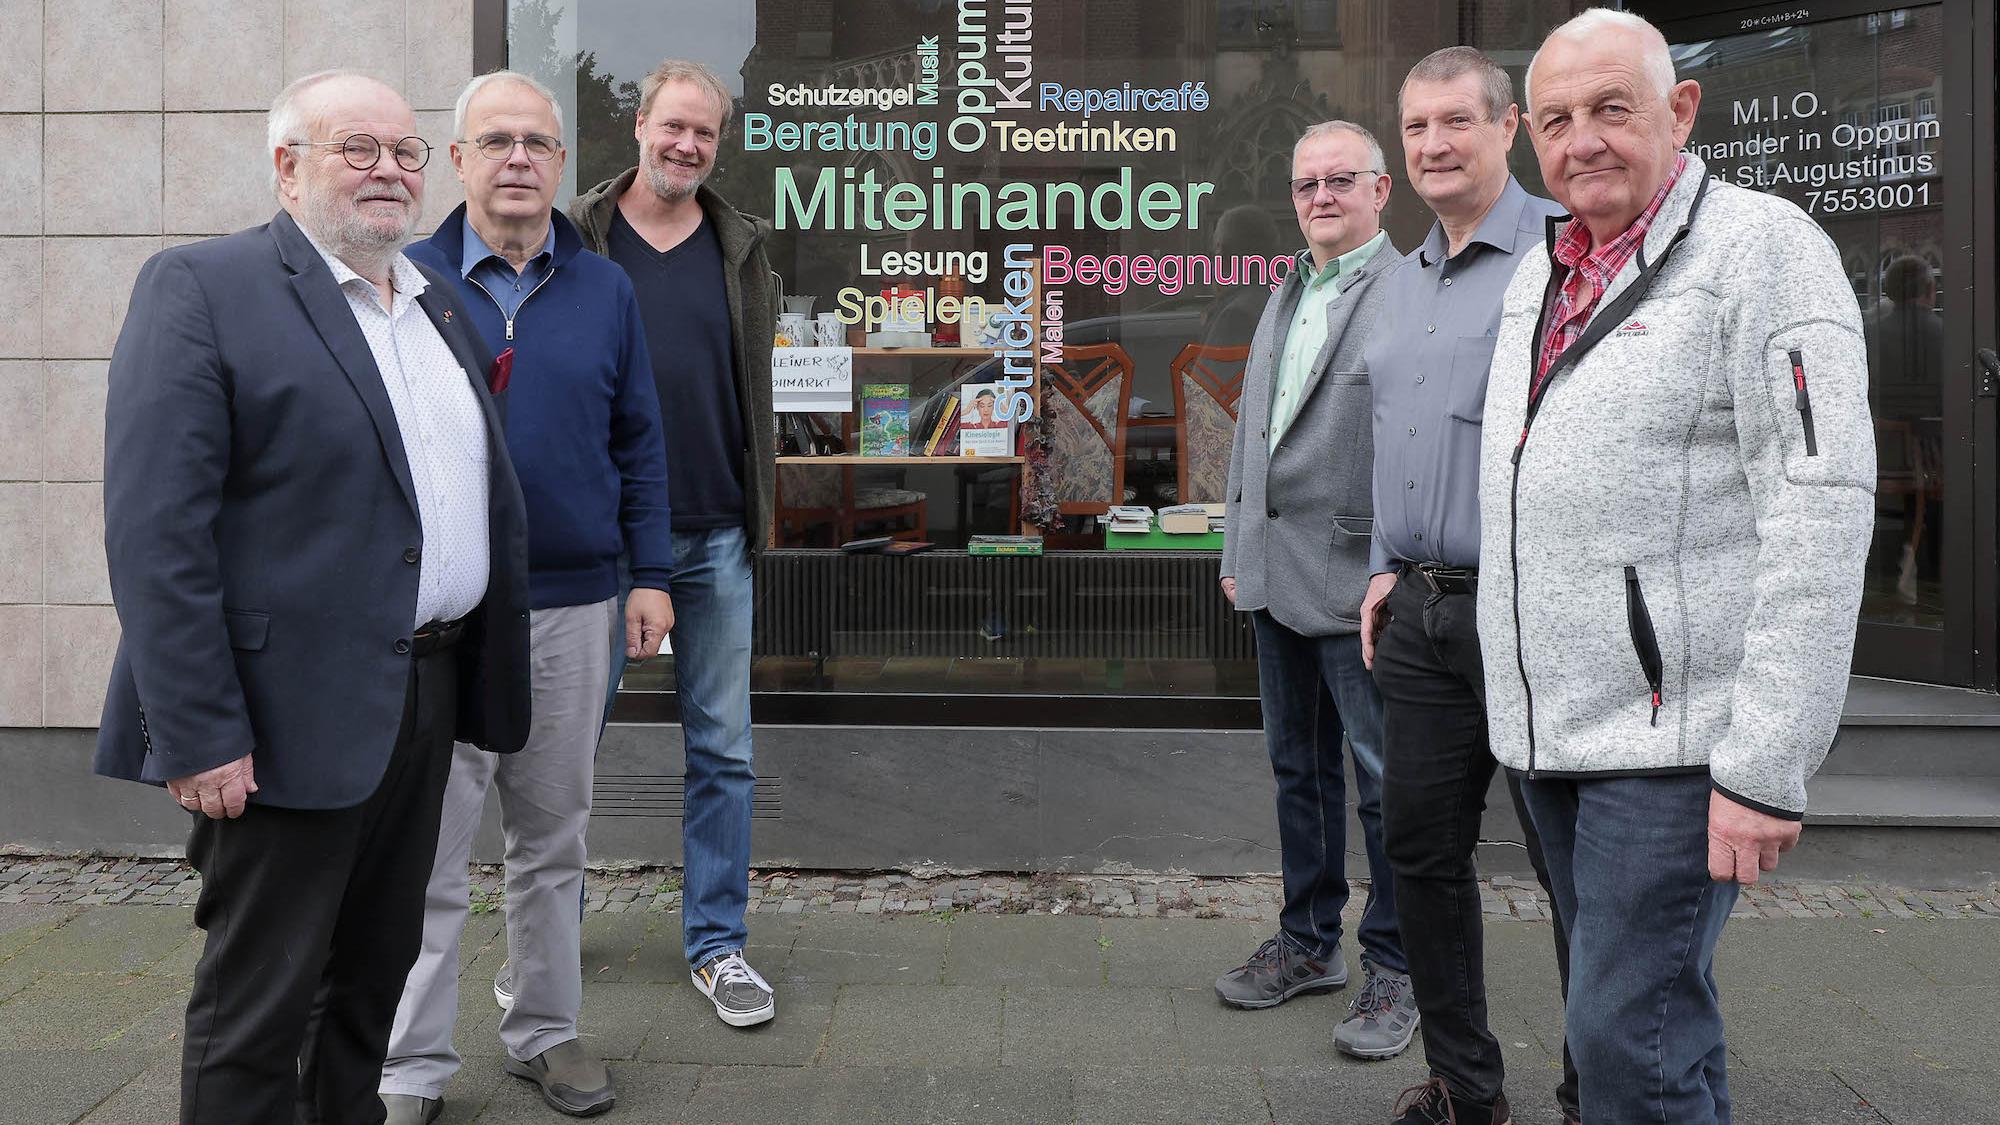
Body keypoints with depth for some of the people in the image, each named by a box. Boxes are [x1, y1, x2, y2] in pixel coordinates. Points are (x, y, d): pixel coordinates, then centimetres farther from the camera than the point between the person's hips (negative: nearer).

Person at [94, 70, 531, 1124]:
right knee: (257, 1003, 4)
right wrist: (198, 737, -19)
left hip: (426, 693, 7)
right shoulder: (201, 287, -8)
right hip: (295, 712, -7)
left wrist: (484, 675, 11)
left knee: (375, 973, 19)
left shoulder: (440, 303, 14)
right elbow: (154, 530, -15)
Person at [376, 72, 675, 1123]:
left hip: (575, 604, 3)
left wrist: (650, 575, 5)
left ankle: (543, 1030, 29)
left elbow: (639, 443, 10)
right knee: (425, 850, 1)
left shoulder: (605, 289, 8)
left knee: (553, 840, 14)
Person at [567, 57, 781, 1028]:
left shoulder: (742, 247, 8)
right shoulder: (573, 238, 1)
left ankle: (716, 943, 18)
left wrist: (762, 512, 7)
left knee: (723, 750, 6)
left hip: (714, 538, 2)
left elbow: (757, 390, 11)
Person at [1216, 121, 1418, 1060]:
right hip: (1278, 582, 8)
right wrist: (1237, 552, 17)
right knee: (1299, 770, 17)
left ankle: (1393, 969, 17)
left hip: (1359, 584, -8)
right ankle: (1309, 943, 31)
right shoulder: (1285, 297, 17)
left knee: (1384, 782, 2)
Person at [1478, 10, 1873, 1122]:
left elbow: (1821, 514, -17)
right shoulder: (1537, 277, 15)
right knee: (1659, 1005, 18)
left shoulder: (1762, 247, -9)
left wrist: (1767, 767, -21)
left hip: (1675, 736, -7)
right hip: (1547, 730, 7)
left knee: (1632, 1034, -7)